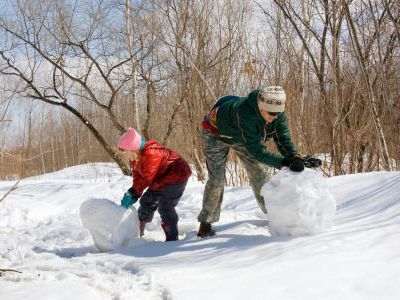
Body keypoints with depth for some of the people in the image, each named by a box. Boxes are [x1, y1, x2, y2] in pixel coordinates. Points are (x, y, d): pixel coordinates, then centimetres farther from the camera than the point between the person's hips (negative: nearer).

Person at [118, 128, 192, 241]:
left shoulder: (151, 153, -33)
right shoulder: (135, 158, -2)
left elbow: (146, 178, -30)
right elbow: (137, 177, -2)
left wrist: (133, 193, -25)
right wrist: (134, 194, -17)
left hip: (176, 176, -10)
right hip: (160, 180, 10)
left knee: (165, 207, -16)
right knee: (147, 202, 13)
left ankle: (172, 239, -8)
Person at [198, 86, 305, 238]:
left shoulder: (277, 113, -25)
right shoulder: (246, 114, -46)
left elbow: (283, 139, -25)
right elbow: (256, 150, -44)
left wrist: (295, 157, -45)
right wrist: (283, 162, -50)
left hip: (241, 137, 6)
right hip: (217, 133, -6)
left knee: (258, 172, 1)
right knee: (216, 178, -12)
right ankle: (205, 222, -2)